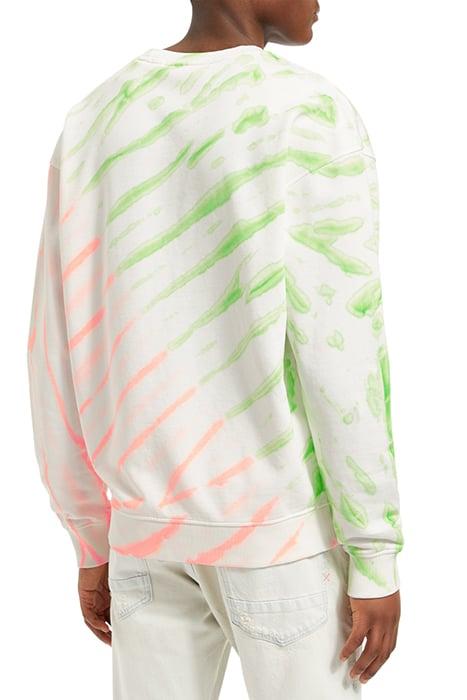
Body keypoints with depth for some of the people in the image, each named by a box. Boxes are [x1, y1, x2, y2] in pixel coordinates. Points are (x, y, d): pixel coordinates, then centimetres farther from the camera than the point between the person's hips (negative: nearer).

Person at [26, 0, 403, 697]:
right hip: (281, 529, -5)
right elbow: (343, 356, -18)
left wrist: (92, 541, 14)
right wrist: (378, 556, -9)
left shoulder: (94, 122, 3)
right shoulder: (317, 117, -14)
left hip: (151, 520, 5)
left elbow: (62, 355, 4)